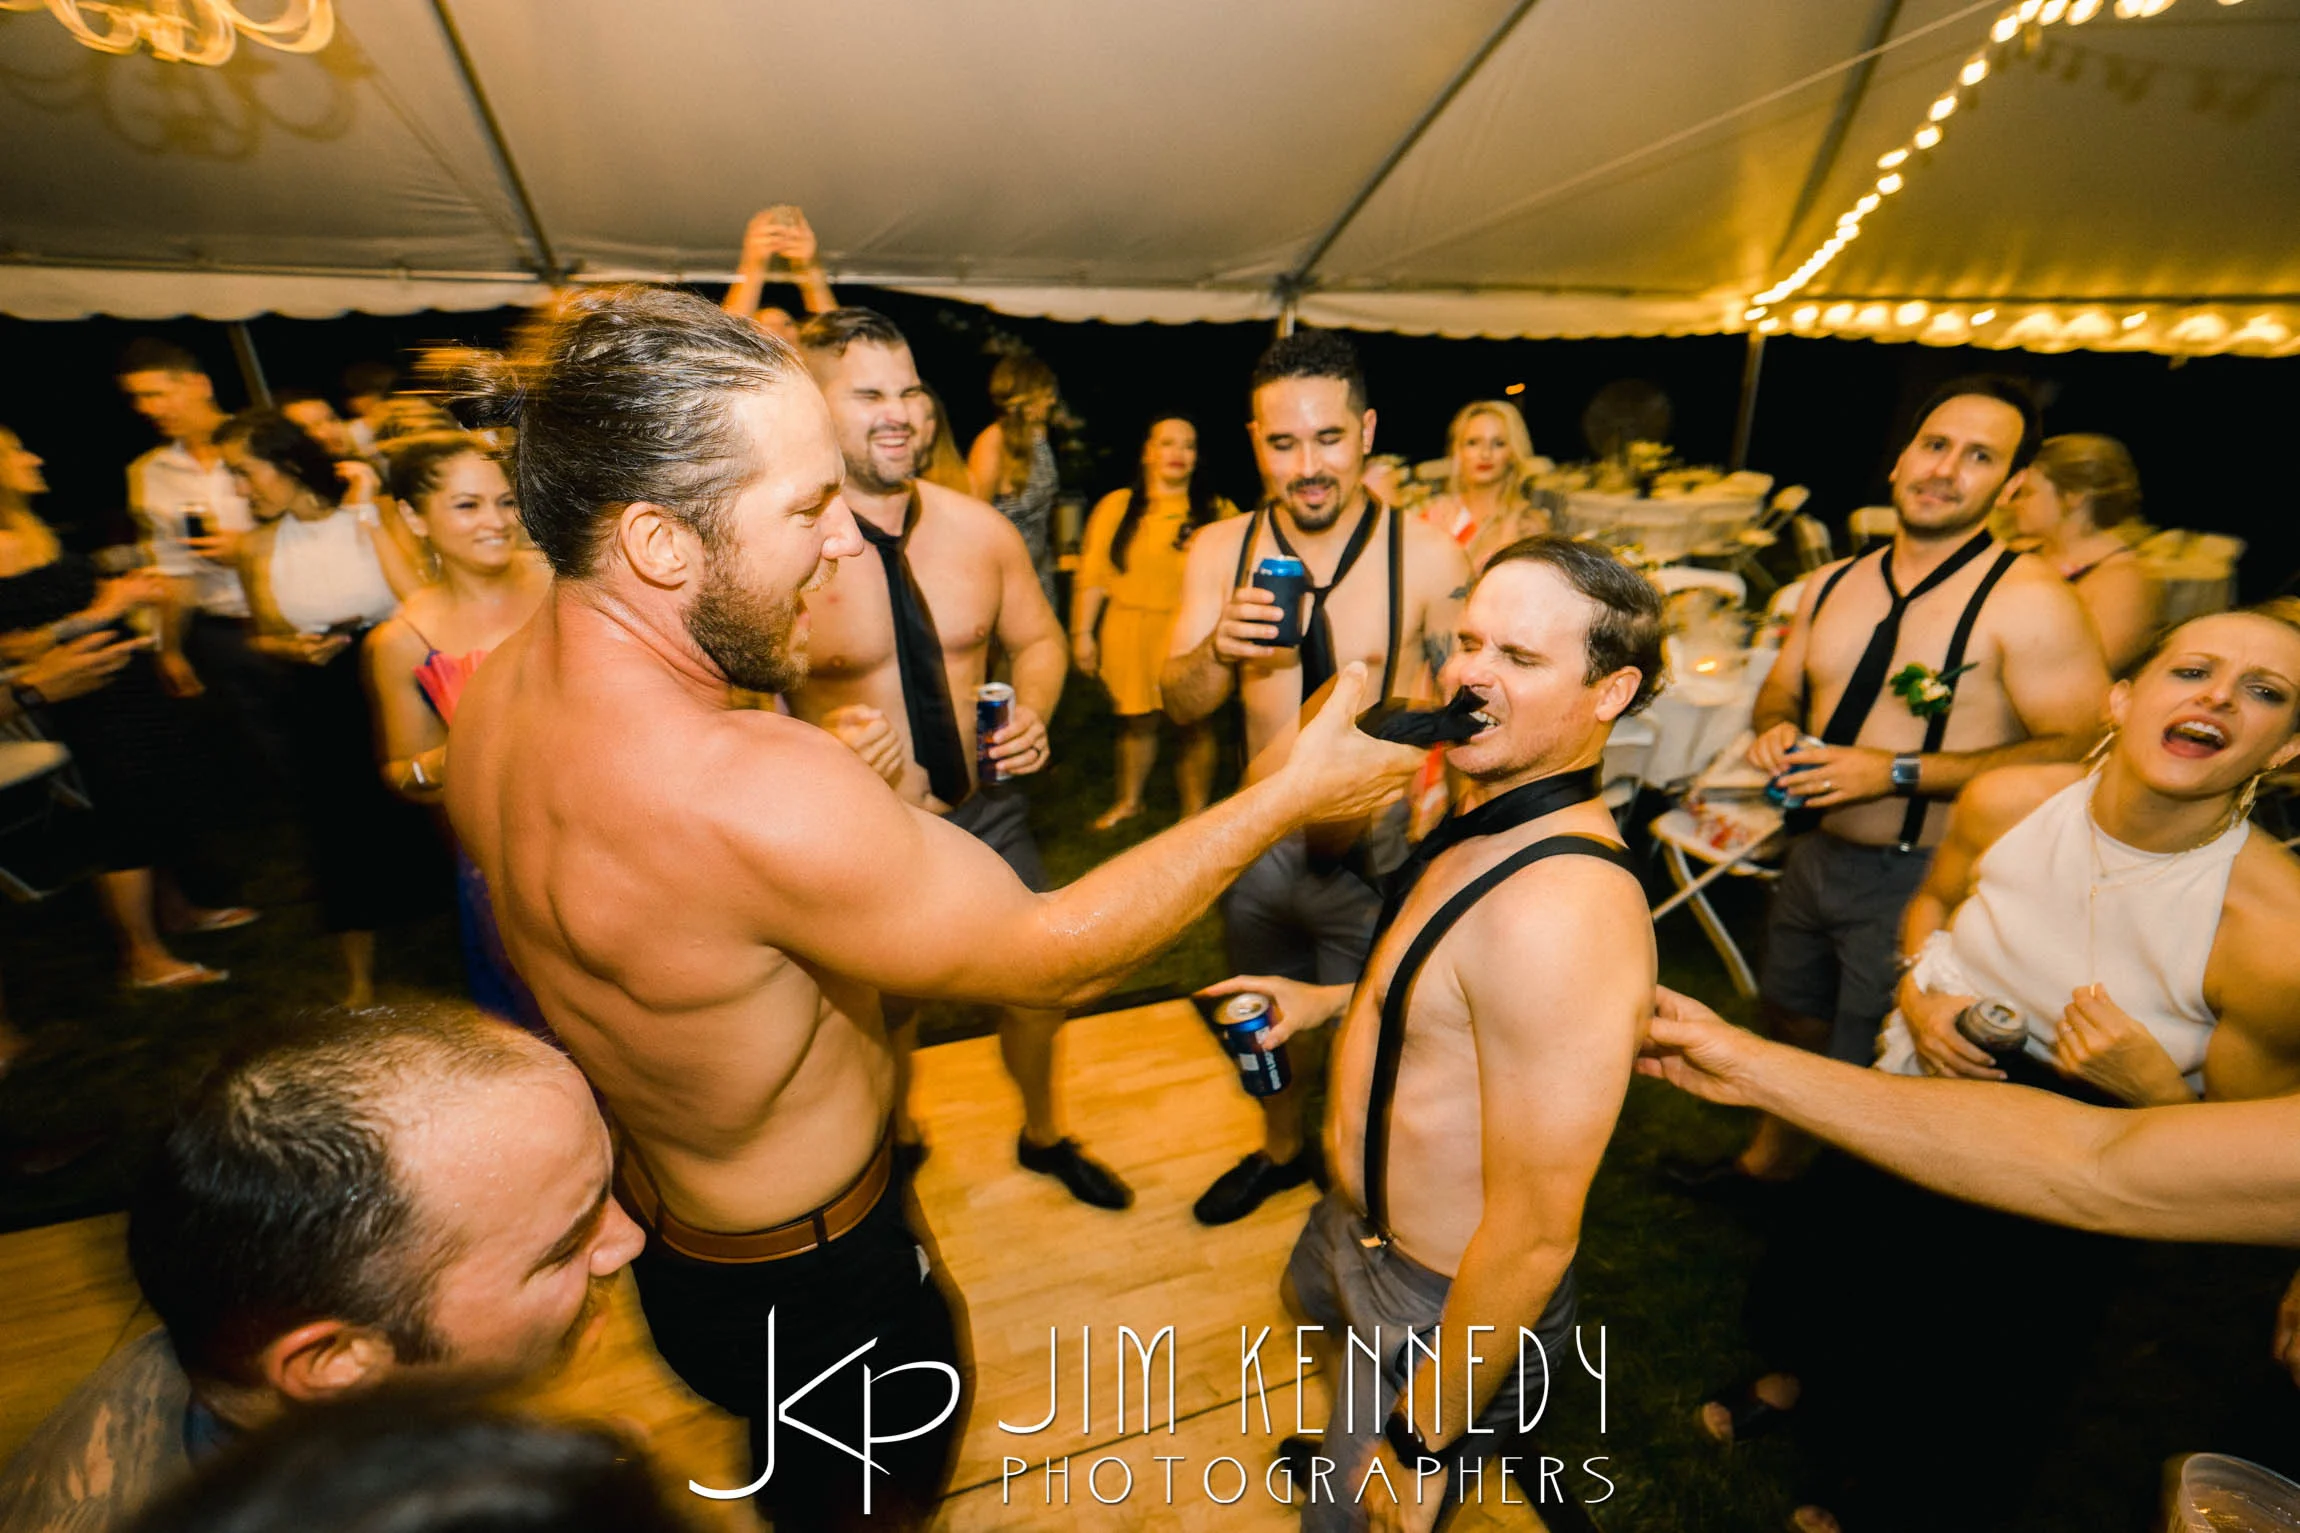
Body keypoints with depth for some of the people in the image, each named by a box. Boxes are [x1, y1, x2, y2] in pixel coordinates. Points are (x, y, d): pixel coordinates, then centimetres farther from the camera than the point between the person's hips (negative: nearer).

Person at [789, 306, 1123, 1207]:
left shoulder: (980, 530, -4)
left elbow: (1038, 640, 9)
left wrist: (1033, 712, -10)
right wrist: (819, 746, -32)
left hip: (985, 812, 4)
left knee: (1038, 987, 17)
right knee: (884, 1022, 19)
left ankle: (1044, 1136, 50)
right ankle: (897, 1144, 55)